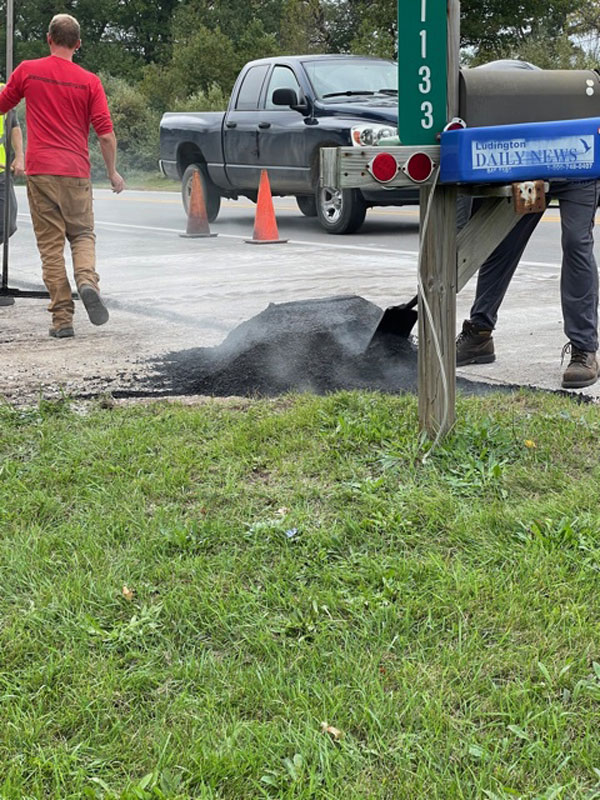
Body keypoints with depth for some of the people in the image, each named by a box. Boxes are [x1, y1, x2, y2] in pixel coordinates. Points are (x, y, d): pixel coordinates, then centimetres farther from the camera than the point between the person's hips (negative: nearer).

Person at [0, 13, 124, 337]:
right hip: (76, 171, 0)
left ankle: (62, 318, 0)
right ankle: (87, 280, -16)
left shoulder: (27, 71, 2)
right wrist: (113, 172, 9)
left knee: (50, 244, 4)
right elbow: (106, 133, -3)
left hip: (40, 170, 0)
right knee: (82, 234, 15)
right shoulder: (89, 81, 0)